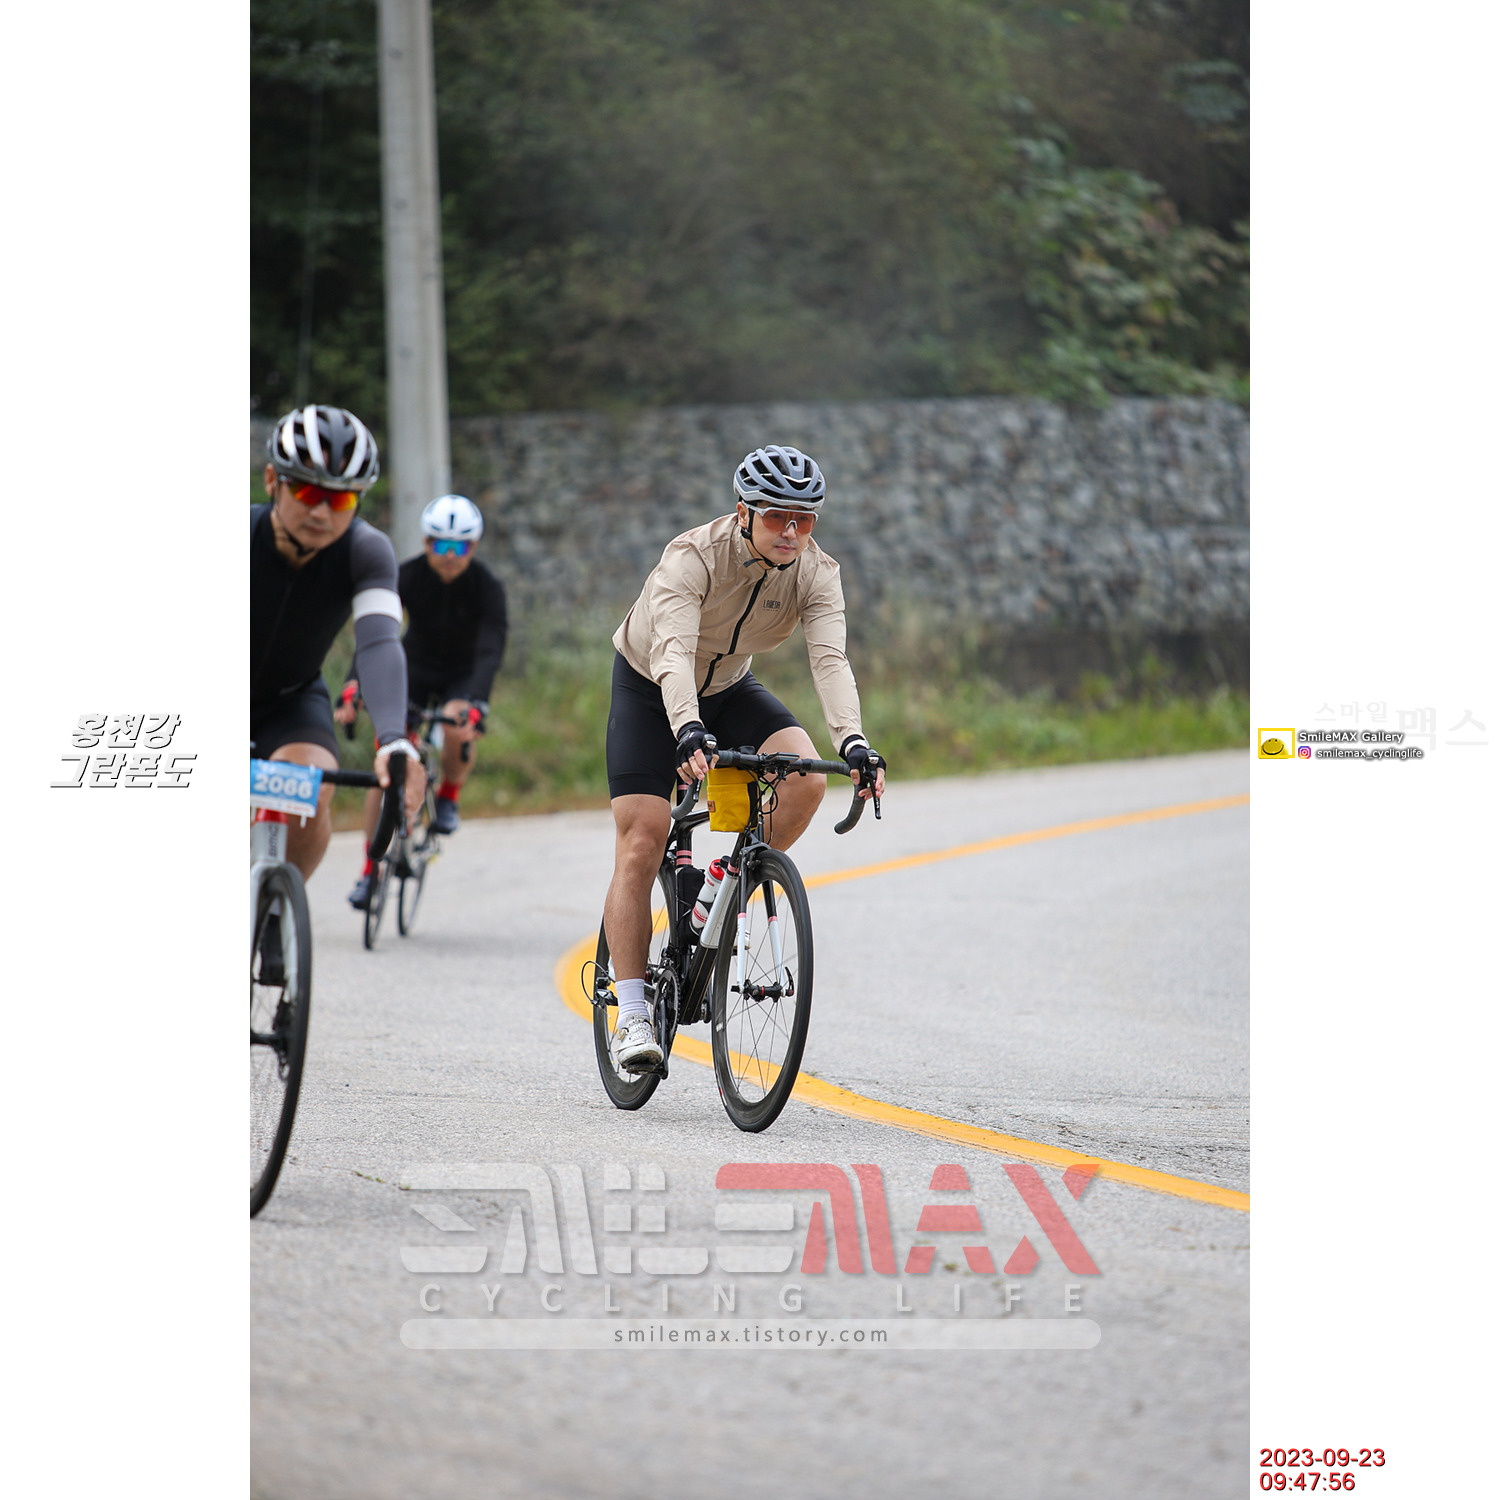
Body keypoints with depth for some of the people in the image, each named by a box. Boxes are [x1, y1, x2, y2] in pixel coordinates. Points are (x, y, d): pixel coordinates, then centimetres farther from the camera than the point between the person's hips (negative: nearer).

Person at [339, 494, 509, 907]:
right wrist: (352, 689, -47)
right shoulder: (406, 577, -21)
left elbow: (490, 652, -34)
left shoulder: (487, 587, -23)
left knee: (457, 731, -34)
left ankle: (448, 796, -2)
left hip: (463, 676, -1)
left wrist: (474, 707, -51)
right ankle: (370, 869, 0)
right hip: (415, 668, 1)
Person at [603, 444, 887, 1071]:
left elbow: (830, 659, -33)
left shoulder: (816, 573, -20)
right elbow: (673, 650, -45)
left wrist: (853, 741, -50)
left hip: (730, 690, 4)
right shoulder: (692, 558, -32)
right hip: (651, 691, -4)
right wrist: (688, 731, -62)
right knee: (642, 846, -14)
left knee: (805, 782, -23)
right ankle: (632, 1014, -10)